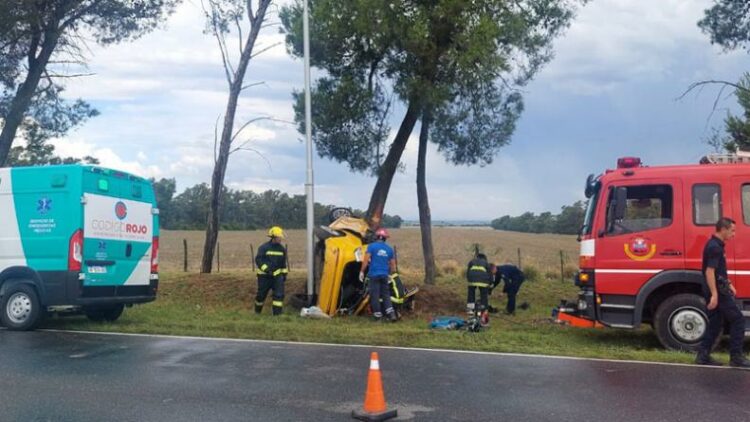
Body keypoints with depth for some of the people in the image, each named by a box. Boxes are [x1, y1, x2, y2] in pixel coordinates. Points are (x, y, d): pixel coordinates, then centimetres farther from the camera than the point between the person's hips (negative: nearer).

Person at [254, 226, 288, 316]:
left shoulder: (282, 249, 6)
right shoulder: (264, 247, -11)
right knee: (261, 294, 7)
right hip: (264, 275, -4)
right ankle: (257, 311, 29)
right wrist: (266, 269, -24)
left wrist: (284, 274, 14)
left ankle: (277, 312, -5)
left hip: (277, 274, 4)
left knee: (279, 293, -9)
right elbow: (258, 260, -14)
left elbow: (283, 263, 16)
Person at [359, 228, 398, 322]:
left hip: (374, 274, -4)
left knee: (375, 294, 2)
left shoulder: (371, 246, -4)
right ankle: (391, 313, -2)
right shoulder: (389, 248, 10)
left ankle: (378, 315, 4)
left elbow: (366, 260, -10)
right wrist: (391, 274, 26)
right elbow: (393, 264, 14)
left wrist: (362, 271, -4)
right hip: (385, 275, 4)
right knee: (386, 294, 10)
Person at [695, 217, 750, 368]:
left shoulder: (716, 245, 14)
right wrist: (714, 295, -28)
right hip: (717, 290, -10)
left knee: (715, 324, 11)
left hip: (717, 290, 10)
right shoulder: (715, 247, -18)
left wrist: (729, 284, 25)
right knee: (738, 320, -4)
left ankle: (703, 355, 12)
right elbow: (709, 272, -24)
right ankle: (736, 357, -2)